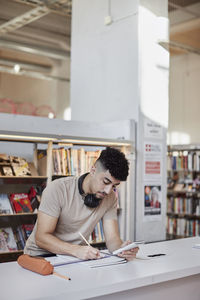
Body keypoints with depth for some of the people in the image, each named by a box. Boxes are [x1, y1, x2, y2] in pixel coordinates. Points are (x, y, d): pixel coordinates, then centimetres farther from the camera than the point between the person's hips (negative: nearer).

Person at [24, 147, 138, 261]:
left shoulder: (110, 198, -3)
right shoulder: (57, 189, -20)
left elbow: (112, 239, -7)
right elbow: (41, 237, -21)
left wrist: (122, 248, -30)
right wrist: (76, 250, -36)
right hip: (41, 255, -3)